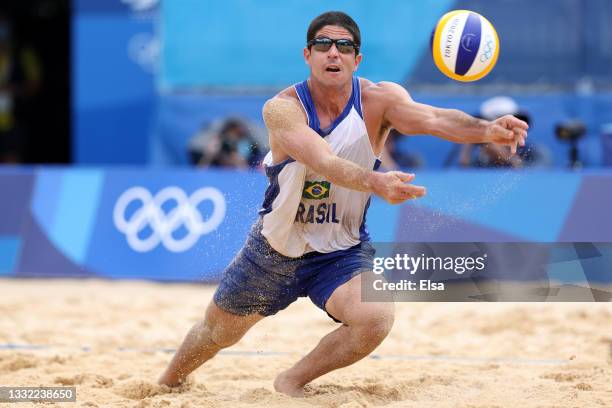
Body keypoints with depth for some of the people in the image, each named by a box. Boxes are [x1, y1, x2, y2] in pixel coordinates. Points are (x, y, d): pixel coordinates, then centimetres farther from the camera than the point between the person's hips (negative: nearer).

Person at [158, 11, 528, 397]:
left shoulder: (379, 100, -18)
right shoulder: (283, 108, -23)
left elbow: (432, 119, -38)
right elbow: (323, 162, -41)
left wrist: (486, 130, -58)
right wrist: (374, 182, -60)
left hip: (342, 250, 0)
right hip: (276, 248, 0)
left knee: (376, 318, -28)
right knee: (218, 332, 17)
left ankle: (292, 382, -1)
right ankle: (168, 382, 52)